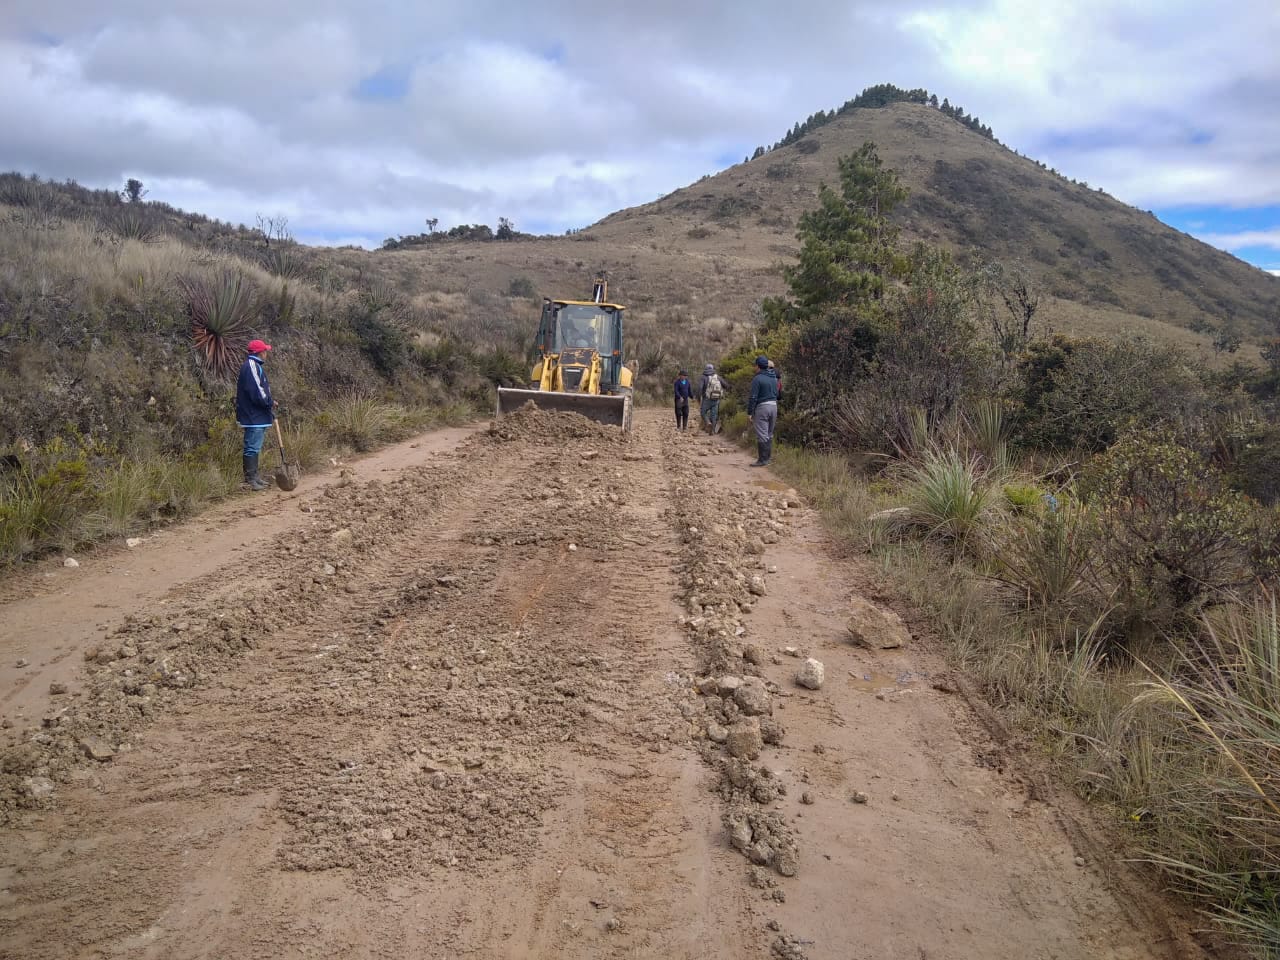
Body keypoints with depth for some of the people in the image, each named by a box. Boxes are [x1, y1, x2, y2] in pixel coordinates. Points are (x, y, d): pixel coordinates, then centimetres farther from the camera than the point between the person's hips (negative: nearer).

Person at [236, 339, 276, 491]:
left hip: (256, 415, 11)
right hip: (254, 415, -11)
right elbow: (257, 391, -22)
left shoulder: (254, 365, 16)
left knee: (254, 447, 15)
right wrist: (270, 402, -10)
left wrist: (269, 402, 8)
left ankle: (253, 476, 22)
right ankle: (250, 479, -3)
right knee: (252, 447, -7)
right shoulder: (251, 366, -17)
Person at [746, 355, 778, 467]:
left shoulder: (757, 379, -12)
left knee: (762, 435, -4)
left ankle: (763, 460, -4)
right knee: (769, 434, 16)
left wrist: (749, 412, -11)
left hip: (762, 407, -8)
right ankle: (768, 456, 23)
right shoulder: (774, 378, 12)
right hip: (774, 406, 8)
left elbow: (753, 397, -14)